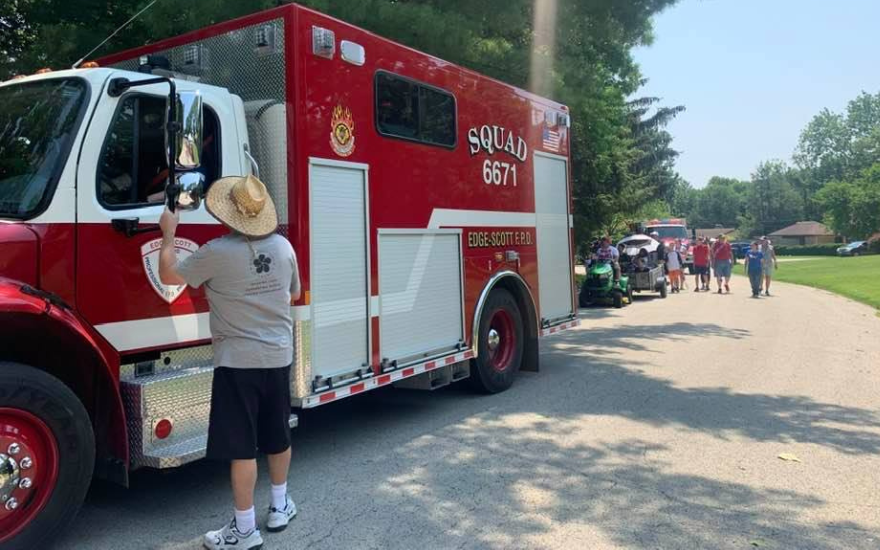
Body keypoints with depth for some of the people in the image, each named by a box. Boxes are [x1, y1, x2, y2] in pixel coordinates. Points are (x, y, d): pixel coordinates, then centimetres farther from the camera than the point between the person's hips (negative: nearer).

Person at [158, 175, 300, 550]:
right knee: (278, 436, 19)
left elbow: (168, 276, -2)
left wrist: (168, 233, 10)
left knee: (241, 447, 2)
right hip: (278, 357, 6)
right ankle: (280, 506, 34)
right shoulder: (283, 246, 0)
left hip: (238, 360, -6)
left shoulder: (218, 252, -15)